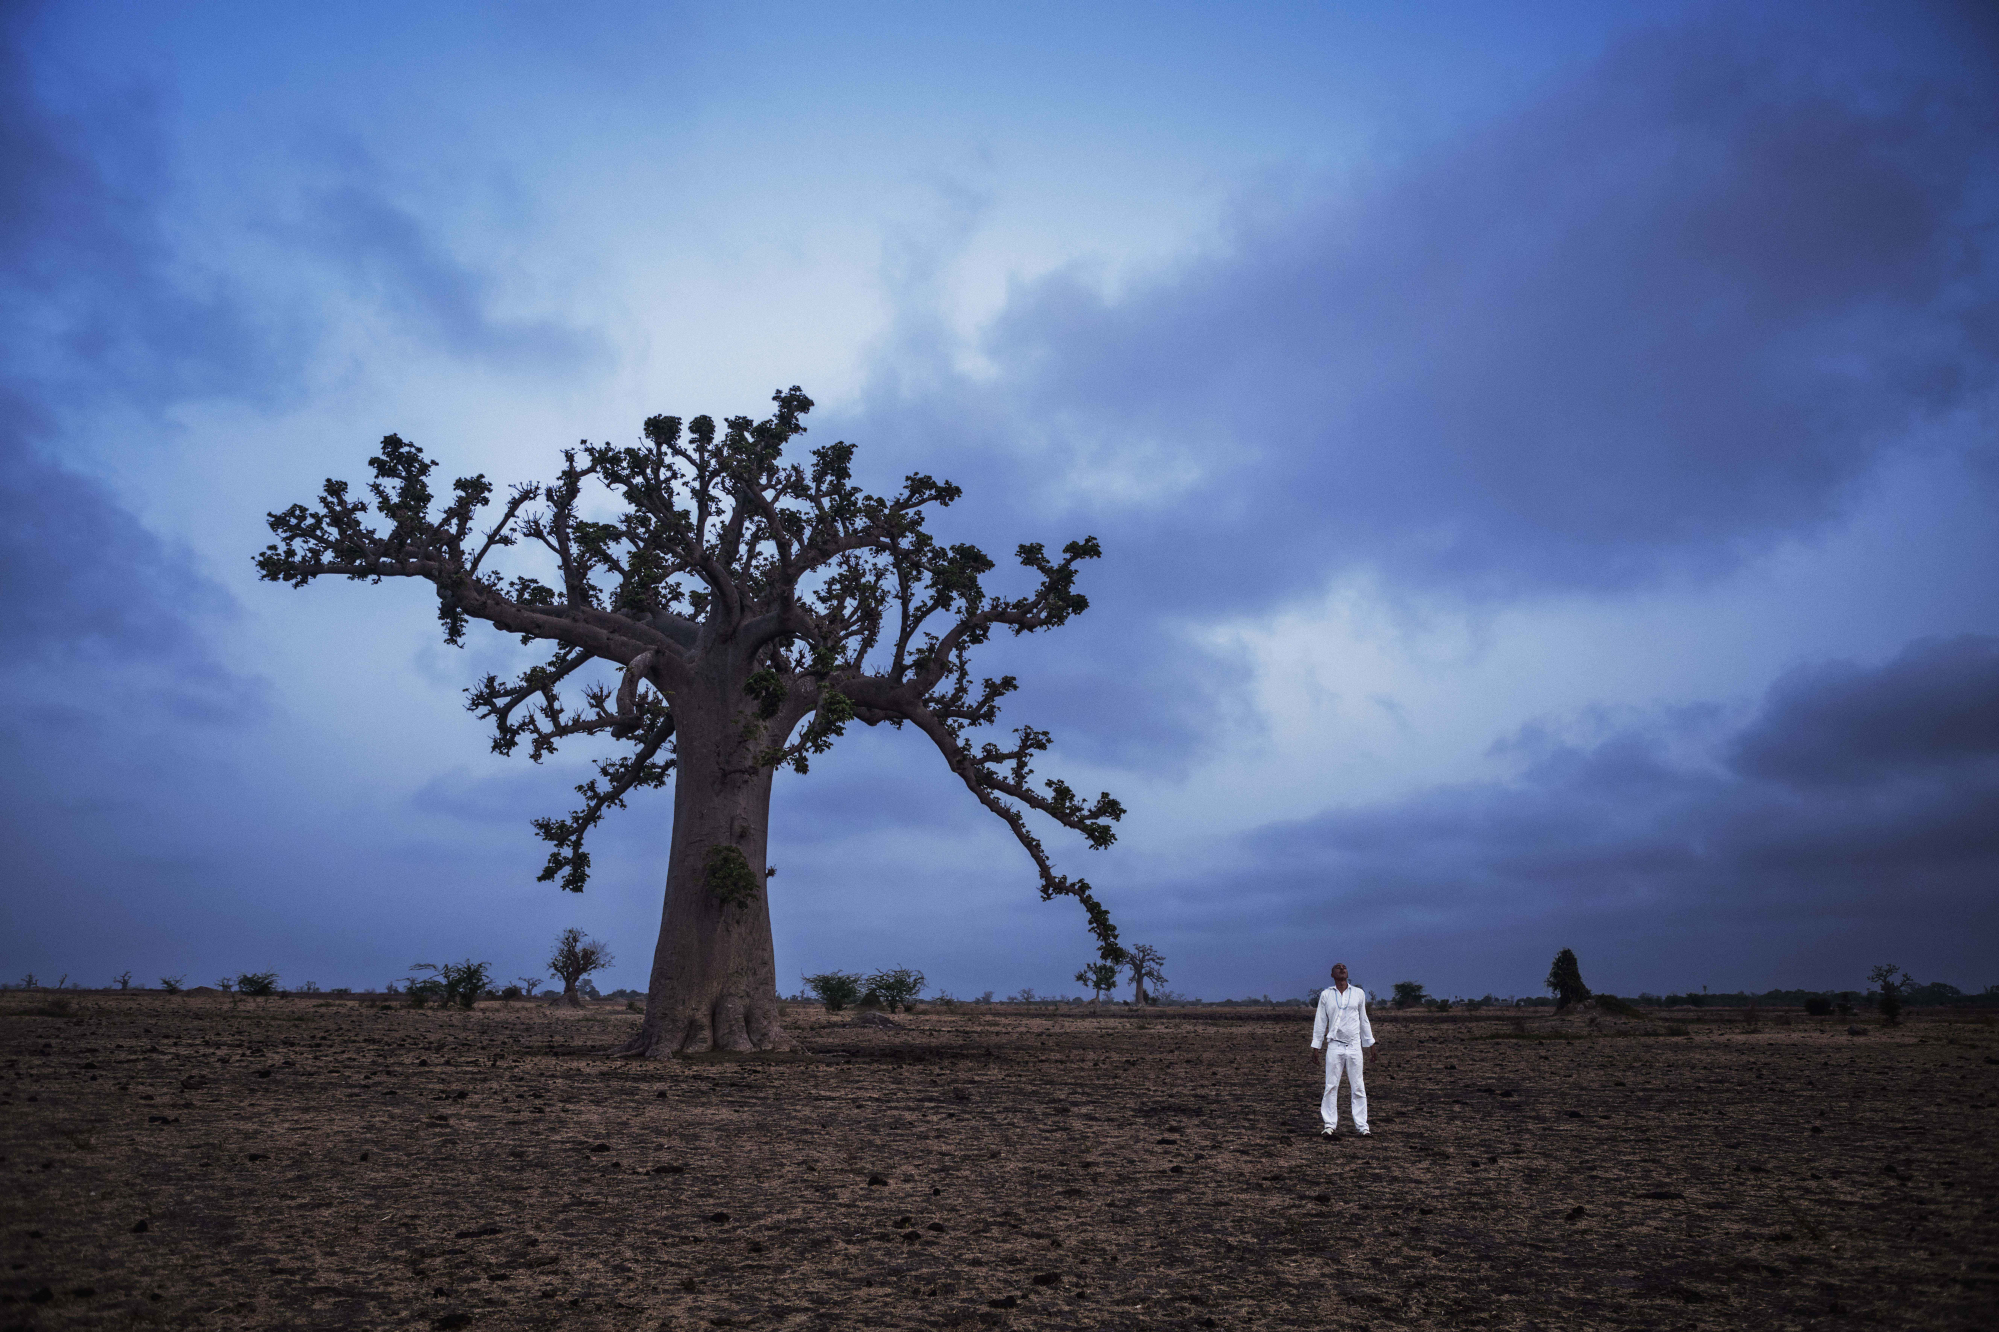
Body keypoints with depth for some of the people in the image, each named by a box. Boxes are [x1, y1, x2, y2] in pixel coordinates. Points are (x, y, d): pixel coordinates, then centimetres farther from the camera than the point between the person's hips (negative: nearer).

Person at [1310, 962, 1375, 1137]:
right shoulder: (1326, 994, 5)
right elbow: (1320, 1021, 8)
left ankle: (1362, 1126, 8)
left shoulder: (1358, 993, 8)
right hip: (1334, 1045, -1)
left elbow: (1363, 1020, 15)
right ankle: (1330, 1125, 2)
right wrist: (1316, 1045, 5)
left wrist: (1369, 1043, 15)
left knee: (1358, 1087, 1)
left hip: (1354, 1046, 1)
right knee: (1331, 1086, -2)